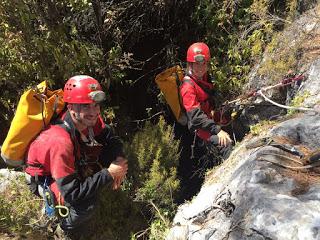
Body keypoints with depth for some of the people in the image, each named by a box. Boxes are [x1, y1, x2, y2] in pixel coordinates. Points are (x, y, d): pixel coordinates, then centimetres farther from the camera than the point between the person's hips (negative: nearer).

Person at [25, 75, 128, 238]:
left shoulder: (89, 119, -21)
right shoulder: (60, 142, -40)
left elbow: (111, 138, -5)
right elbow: (72, 194, -37)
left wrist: (119, 159, -26)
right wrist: (108, 174, -33)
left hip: (76, 162, 7)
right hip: (45, 178, -6)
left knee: (115, 155, -10)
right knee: (85, 205, -31)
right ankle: (70, 228, 5)